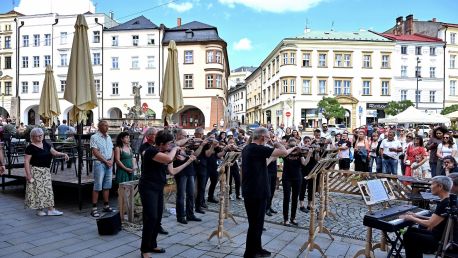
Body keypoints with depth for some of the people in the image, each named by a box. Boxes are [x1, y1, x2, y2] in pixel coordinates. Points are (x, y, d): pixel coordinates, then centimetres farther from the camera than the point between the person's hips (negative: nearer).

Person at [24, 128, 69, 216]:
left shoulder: (45, 144, 8)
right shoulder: (30, 147, -10)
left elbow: (54, 152, 11)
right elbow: (26, 161, -12)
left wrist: (63, 154, -9)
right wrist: (28, 175, -17)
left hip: (46, 171, 6)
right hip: (36, 171, -6)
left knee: (48, 189, 7)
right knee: (38, 189, 0)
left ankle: (50, 209, 12)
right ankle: (39, 209, 14)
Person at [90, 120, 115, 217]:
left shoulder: (109, 137, 14)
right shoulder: (94, 137, -6)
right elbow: (95, 152, -12)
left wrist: (111, 160, -1)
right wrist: (106, 161, -12)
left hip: (109, 164, 6)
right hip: (100, 163, -6)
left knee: (107, 186, 10)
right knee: (98, 186, -5)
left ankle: (106, 206, 19)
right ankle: (94, 208, 0)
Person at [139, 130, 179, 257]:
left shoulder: (162, 152, 10)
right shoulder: (151, 151, -19)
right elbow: (169, 158, -33)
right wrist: (175, 149, -15)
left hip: (158, 188, 9)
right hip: (148, 188, -9)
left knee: (158, 218, 11)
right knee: (151, 218, -11)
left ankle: (152, 245, 24)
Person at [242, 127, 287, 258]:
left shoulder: (247, 148, 9)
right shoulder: (258, 149, -20)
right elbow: (284, 152, -22)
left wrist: (271, 158, 13)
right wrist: (276, 143, -6)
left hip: (250, 191, 10)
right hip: (256, 192, -10)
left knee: (256, 222, 22)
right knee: (255, 224, 2)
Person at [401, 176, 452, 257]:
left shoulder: (445, 204, -24)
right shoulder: (445, 201, 6)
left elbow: (429, 224, -26)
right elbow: (435, 219, 15)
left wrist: (412, 218, -12)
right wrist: (417, 216, 9)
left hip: (441, 241, -9)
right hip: (439, 234, 9)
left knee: (409, 235, -5)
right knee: (411, 230, 12)